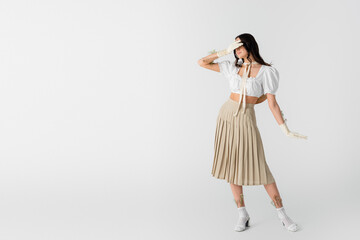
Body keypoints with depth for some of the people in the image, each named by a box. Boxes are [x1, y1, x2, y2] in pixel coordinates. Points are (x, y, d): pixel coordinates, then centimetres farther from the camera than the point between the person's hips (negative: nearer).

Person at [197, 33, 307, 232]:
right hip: (226, 116, 4)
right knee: (231, 165, 3)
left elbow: (272, 103, -6)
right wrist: (225, 51, 0)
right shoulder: (234, 67, 7)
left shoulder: (266, 71, -5)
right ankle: (242, 214, 11)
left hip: (246, 121, -4)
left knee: (259, 167, -7)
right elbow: (202, 62, 9)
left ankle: (282, 214, 5)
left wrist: (286, 130, -11)